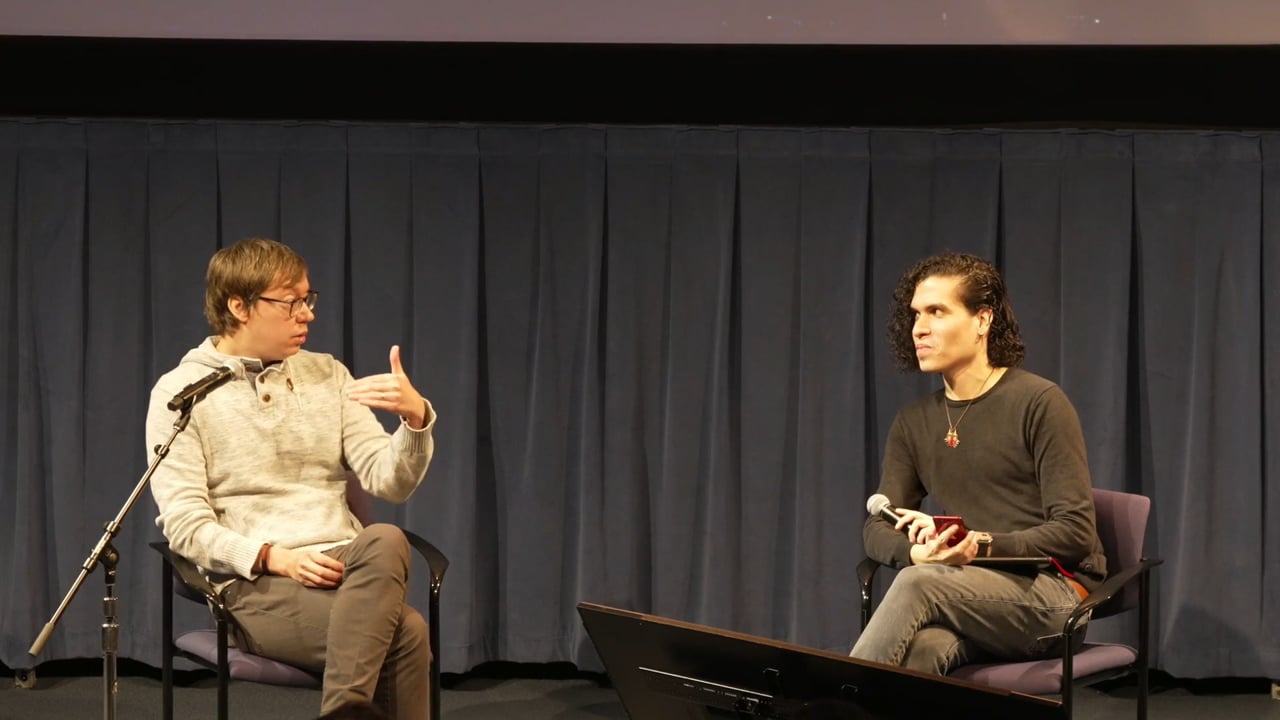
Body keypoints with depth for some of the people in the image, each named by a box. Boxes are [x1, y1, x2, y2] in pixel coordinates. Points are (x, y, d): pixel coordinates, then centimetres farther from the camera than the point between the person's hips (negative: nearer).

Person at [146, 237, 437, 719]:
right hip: (253, 584, -5)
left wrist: (416, 418, -15)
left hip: (346, 572, 5)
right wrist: (272, 556, -20)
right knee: (404, 632, -32)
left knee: (384, 542, -35)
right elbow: (184, 524, -6)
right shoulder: (180, 391, 1)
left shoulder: (326, 374, 13)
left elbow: (390, 482, 5)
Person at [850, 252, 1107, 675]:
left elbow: (1075, 533, -8)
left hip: (1054, 591, -4)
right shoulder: (913, 424, 15)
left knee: (919, 583, -33)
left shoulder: (1039, 403, -4)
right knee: (917, 651, -34)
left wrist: (980, 545, -21)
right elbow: (877, 530, 8)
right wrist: (917, 552, -17)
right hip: (973, 597, 4)